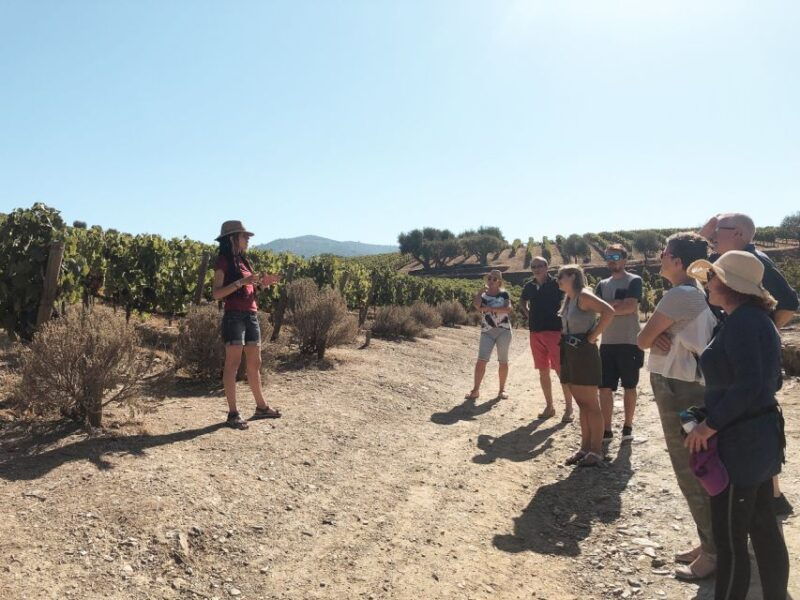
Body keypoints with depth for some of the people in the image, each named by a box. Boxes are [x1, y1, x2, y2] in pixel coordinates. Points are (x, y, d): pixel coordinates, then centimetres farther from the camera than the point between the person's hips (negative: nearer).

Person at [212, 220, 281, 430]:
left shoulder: (243, 260, 18)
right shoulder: (223, 261, -6)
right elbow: (217, 293, -13)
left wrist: (262, 282, 7)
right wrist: (240, 282, -22)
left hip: (251, 315, 8)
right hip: (234, 316, -8)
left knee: (255, 363, 13)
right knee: (233, 363, -5)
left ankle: (261, 407, 22)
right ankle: (233, 413, -1)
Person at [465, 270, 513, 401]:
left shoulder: (504, 294, 3)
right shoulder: (483, 295, 7)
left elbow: (508, 309, -14)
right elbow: (476, 305, -14)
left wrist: (490, 308, -16)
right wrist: (482, 290, -11)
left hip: (503, 330, -1)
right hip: (487, 332, 1)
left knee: (503, 361, 6)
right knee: (481, 360, -8)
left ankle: (502, 389, 18)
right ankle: (475, 390, -4)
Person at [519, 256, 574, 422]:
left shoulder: (556, 284, -6)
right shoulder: (529, 286, 10)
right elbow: (522, 301, 28)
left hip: (554, 330, -5)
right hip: (535, 332, 6)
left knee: (561, 371, -6)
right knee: (543, 371, 11)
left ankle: (568, 408, 2)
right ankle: (549, 406, 21)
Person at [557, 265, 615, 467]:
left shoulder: (583, 296, -13)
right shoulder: (569, 299, 14)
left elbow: (609, 312, -27)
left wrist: (592, 336, -20)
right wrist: (564, 338, 11)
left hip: (584, 352, -9)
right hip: (570, 352, 9)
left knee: (591, 404, -2)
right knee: (582, 404, 13)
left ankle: (596, 452, 4)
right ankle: (585, 448, 20)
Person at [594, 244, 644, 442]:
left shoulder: (634, 281, -4)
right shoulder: (602, 284, 13)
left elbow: (630, 307, -17)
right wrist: (617, 303, -14)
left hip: (629, 342, -4)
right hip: (607, 343, 5)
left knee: (629, 386, 8)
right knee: (605, 388, 3)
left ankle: (628, 426, 20)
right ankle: (606, 430, 10)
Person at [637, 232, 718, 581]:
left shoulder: (679, 295, -18)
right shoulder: (699, 295, 12)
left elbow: (642, 340, -14)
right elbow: (649, 340, 12)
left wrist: (654, 337, 4)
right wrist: (661, 338, -7)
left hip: (678, 390, -10)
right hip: (691, 386, 10)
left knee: (691, 474, 0)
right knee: (696, 471, 17)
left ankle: (713, 553, 11)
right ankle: (711, 543, 29)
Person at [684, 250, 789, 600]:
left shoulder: (740, 321, -19)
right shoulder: (757, 317, 10)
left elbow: (748, 385, -28)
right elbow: (771, 380, 16)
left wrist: (709, 426, -20)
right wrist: (719, 415, 16)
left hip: (740, 441, -10)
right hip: (762, 435, 10)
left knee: (729, 539, 2)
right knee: (763, 528, 20)